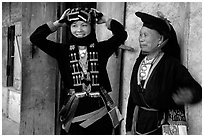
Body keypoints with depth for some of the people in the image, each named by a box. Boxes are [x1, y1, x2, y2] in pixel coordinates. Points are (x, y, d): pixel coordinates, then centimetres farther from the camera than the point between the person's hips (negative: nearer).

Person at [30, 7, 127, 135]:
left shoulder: (101, 49, 5)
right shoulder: (63, 50, 4)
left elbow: (121, 33, -6)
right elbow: (35, 37, -1)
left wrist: (104, 19, 4)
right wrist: (58, 23, 4)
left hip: (99, 110, 1)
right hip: (73, 111, 0)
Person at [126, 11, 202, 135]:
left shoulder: (172, 64, -12)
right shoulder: (139, 62, 2)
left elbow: (196, 89, -9)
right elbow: (132, 97, 5)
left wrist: (190, 95, -33)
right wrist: (129, 128, 5)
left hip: (164, 125, -4)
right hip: (141, 124, 4)